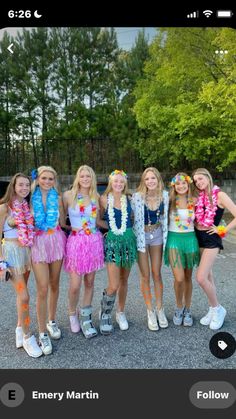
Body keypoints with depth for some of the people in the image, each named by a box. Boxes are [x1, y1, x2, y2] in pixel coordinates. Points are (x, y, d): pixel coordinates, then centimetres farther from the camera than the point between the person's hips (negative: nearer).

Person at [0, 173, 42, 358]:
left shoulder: (28, 206, 7)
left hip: (27, 251, 5)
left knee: (21, 294, 16)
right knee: (24, 296, -8)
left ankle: (20, 328, 33)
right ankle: (27, 337, 8)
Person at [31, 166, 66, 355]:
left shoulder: (58, 198, 4)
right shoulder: (31, 198, -2)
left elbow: (63, 223, 7)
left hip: (56, 241, 3)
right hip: (38, 242, -2)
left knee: (54, 284, 12)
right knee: (43, 289, -5)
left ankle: (51, 321, 32)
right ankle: (43, 333, 7)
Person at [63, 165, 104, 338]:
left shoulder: (96, 197, 9)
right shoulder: (68, 195, -3)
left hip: (94, 241, 4)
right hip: (76, 241, -3)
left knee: (90, 282, 10)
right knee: (75, 285, -3)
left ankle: (85, 317, 25)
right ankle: (73, 315, 25)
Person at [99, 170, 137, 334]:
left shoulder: (129, 199, 3)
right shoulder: (104, 199, -4)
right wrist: (109, 228, 0)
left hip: (128, 240, 3)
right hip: (112, 241, -3)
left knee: (124, 280, 13)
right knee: (114, 285, -7)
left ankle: (121, 312, 32)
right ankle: (105, 314, 19)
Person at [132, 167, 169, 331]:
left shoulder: (165, 195, -6)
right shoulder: (137, 196, -17)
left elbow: (165, 217, 5)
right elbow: (136, 220, -13)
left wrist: (165, 237, 4)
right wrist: (140, 241, -12)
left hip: (157, 235, 3)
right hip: (141, 235, -2)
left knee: (157, 274, 10)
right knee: (145, 276, 5)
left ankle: (160, 309, 24)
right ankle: (150, 311, 20)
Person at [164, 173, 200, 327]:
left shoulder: (193, 201, 2)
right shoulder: (170, 202, -3)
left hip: (190, 239, 2)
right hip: (174, 239, -2)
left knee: (188, 277, 11)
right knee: (179, 279, -7)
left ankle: (187, 310, 27)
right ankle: (179, 308, 19)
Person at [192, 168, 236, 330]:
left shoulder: (220, 195, -11)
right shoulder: (199, 197, 8)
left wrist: (223, 230, -14)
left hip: (211, 239, -6)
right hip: (198, 237, 6)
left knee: (201, 277, -12)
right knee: (207, 275, 13)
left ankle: (218, 309, 10)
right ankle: (214, 309, 27)